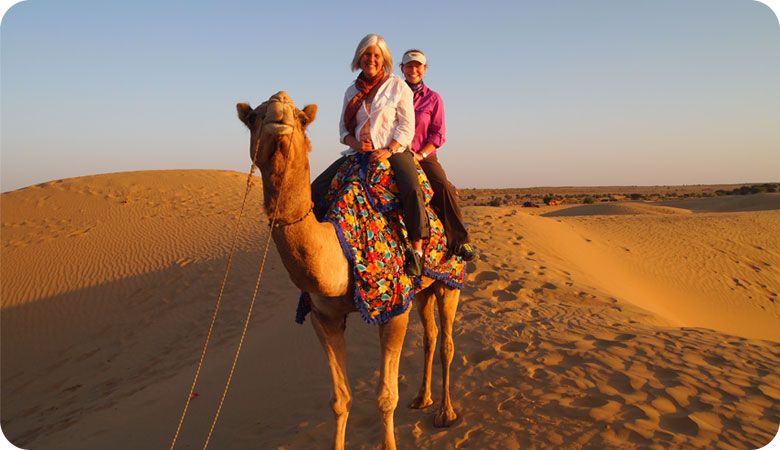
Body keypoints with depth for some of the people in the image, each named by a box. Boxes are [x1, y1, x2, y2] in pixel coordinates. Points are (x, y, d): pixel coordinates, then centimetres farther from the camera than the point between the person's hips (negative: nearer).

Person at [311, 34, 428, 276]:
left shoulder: (398, 86, 2)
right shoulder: (351, 91, 14)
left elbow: (407, 126, -2)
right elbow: (343, 127, 14)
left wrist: (389, 150, -17)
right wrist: (356, 144, -8)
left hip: (393, 150, -4)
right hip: (358, 152, 5)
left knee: (412, 190, -35)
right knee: (317, 188, -10)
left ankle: (416, 249, -24)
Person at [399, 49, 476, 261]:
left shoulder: (433, 98, 9)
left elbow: (438, 134, 4)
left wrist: (421, 154, -11)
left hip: (425, 155, -1)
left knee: (443, 187, -25)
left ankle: (459, 240, -19)